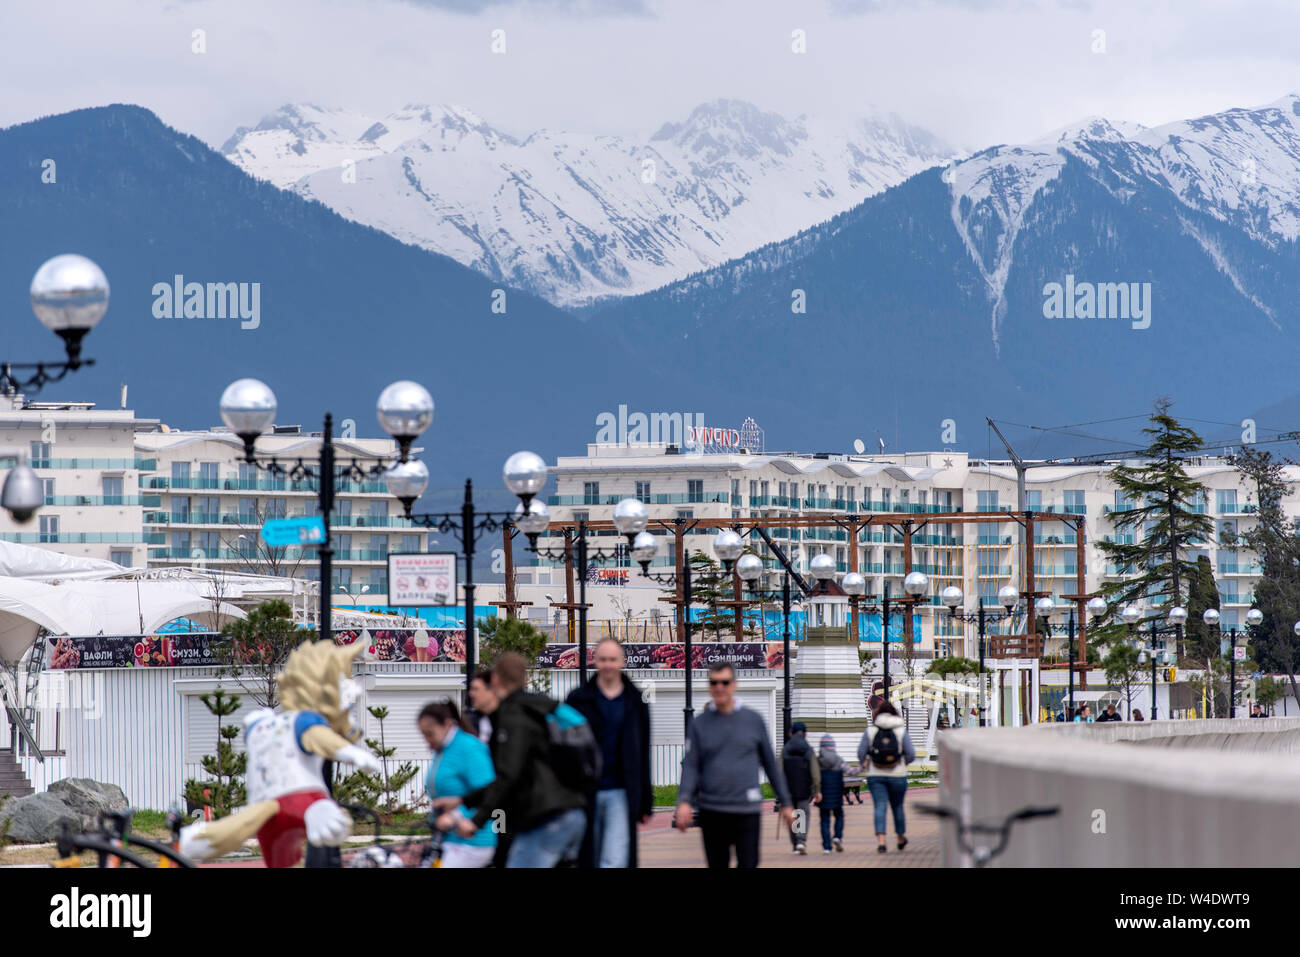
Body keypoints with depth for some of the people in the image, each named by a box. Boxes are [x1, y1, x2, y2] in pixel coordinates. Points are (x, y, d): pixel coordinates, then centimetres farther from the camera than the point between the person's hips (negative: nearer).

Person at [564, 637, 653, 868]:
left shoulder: (636, 702, 8)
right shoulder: (578, 700, 3)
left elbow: (643, 754, 12)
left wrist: (646, 801, 10)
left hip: (620, 793, 0)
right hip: (586, 794, 0)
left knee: (616, 860, -13)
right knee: (588, 860, 9)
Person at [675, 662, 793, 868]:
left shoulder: (754, 720, 6)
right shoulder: (700, 724, 7)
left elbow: (770, 763, 11)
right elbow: (690, 766, 3)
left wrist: (786, 803, 11)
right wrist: (684, 801, -13)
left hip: (747, 808, -1)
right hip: (711, 810, 1)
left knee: (748, 864, -8)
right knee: (718, 865, 6)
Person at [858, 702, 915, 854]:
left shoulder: (871, 731, -2)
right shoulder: (901, 731, -2)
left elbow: (861, 753, -4)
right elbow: (911, 754, -6)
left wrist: (866, 764, 14)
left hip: (875, 776, 0)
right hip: (897, 775, 0)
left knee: (880, 807, -4)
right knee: (897, 807, 16)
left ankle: (880, 841, -21)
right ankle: (901, 839, 33)